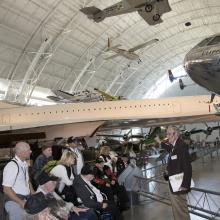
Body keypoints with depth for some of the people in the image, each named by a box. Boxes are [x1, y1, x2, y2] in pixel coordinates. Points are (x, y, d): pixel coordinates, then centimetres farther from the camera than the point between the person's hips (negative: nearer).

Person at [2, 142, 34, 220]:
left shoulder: (24, 164, 3)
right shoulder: (11, 166, -22)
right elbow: (6, 190, -21)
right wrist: (21, 202, -19)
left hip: (26, 199, 7)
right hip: (15, 202, -7)